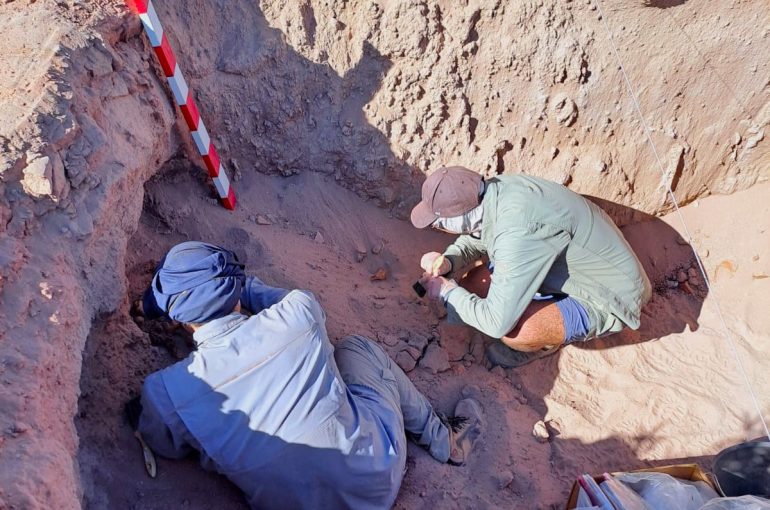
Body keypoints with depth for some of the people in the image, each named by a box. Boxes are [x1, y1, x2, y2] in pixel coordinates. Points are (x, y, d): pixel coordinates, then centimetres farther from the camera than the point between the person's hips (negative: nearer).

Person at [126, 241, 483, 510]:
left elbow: (167, 448, 4)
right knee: (357, 347, 23)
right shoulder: (300, 312, -20)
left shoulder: (166, 392, -20)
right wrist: (238, 282, 19)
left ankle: (443, 438, 38)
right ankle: (446, 439, 38)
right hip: (379, 472, -1)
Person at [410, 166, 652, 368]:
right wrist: (448, 262, -10)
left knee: (512, 331, -30)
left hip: (606, 300, -8)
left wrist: (448, 292, -18)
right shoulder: (492, 190, -13)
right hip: (573, 268, 8)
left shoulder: (518, 231, -39)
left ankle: (548, 342, 5)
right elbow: (474, 238, 10)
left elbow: (497, 322, -34)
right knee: (473, 284, 0)